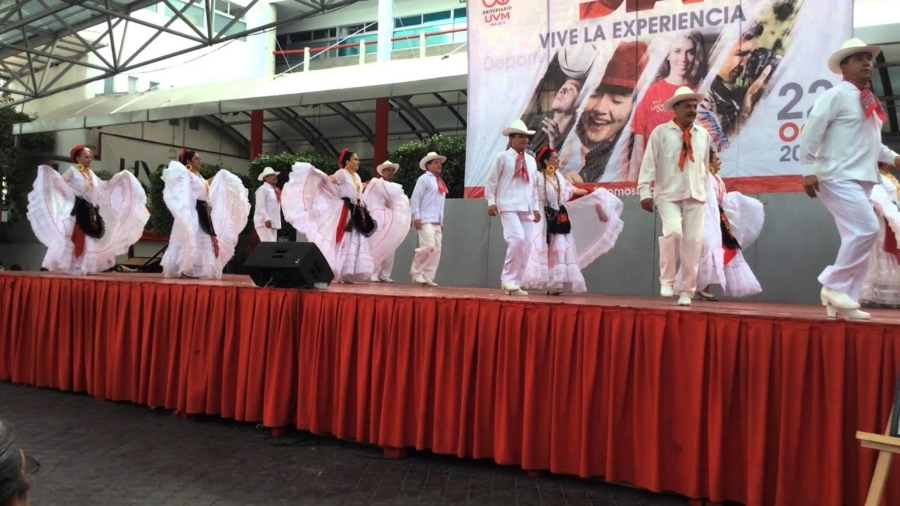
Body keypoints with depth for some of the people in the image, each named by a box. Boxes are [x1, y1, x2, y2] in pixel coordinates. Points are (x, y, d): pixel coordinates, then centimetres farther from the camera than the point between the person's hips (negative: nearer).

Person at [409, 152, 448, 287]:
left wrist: (441, 221, 18)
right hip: (425, 220, -8)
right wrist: (416, 217, -15)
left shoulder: (440, 182, 20)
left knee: (437, 250, 1)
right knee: (428, 246, -18)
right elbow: (415, 198, -8)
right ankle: (416, 272, -1)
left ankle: (428, 278, 5)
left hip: (437, 222, 8)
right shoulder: (424, 179, -2)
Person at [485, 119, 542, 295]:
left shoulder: (531, 160, 16)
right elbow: (491, 182, 1)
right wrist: (491, 202, -9)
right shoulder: (503, 157, 1)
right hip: (508, 206, -6)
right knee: (518, 239, -23)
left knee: (526, 245, 1)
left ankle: (514, 284, 10)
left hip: (526, 208, 6)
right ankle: (508, 279, -7)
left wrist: (536, 207, 15)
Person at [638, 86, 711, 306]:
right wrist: (645, 191, -13)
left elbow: (705, 166, 19)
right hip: (668, 194, -4)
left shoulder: (703, 135, 13)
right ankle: (666, 279, -4)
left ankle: (686, 292, 10)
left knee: (693, 242, -1)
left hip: (695, 196, 4)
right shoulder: (660, 132, 0)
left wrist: (705, 192, 18)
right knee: (673, 232, -25)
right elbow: (649, 163, -5)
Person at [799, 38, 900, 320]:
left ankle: (842, 301, 12)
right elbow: (810, 133, -13)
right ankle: (834, 285, -5)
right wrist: (808, 170, -19)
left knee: (857, 236, 7)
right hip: (839, 178, -9)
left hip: (862, 179, 9)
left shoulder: (869, 102, 19)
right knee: (867, 229, -19)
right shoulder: (836, 96, -7)